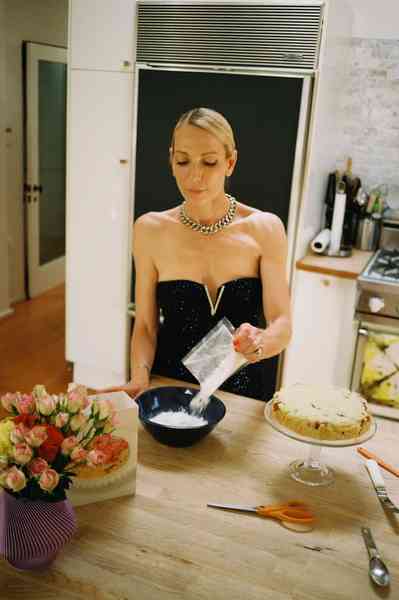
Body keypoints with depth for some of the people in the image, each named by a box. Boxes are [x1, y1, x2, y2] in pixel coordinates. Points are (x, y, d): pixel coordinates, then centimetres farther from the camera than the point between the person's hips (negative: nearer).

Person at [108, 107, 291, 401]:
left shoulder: (264, 228, -7)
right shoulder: (151, 229, -4)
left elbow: (282, 324, -10)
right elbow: (146, 324, 1)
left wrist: (260, 342, -31)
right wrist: (140, 378, -16)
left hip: (241, 395, 0)